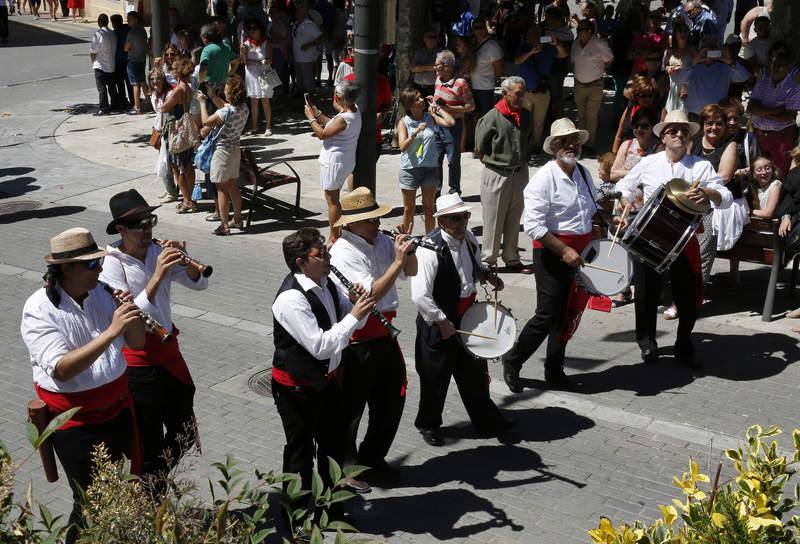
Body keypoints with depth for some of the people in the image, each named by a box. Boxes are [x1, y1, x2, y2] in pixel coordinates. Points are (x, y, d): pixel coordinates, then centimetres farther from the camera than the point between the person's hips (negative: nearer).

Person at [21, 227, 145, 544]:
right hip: (75, 423, -6)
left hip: (118, 408, 6)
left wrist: (132, 314, -18)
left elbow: (137, 343, 3)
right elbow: (62, 369, -29)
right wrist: (111, 331, -34)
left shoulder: (101, 293, -2)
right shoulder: (39, 309, -18)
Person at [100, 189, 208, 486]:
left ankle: (158, 481, 41)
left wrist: (183, 260, -20)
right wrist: (157, 276, -36)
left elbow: (200, 283, -1)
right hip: (138, 359, -6)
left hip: (168, 350, 6)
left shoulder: (158, 252, -4)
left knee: (184, 433, 19)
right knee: (150, 439, 7)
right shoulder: (112, 265, -18)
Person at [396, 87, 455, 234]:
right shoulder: (404, 122, -8)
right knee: (409, 209, 9)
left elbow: (451, 122, -12)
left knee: (429, 208, 13)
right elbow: (402, 147, -17)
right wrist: (415, 132, -30)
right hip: (409, 168, -2)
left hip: (430, 167, 2)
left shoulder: (430, 117, 0)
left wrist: (436, 107, -7)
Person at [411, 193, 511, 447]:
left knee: (474, 370, 21)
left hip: (468, 315, 7)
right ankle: (428, 424, 34)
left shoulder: (469, 238, -2)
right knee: (436, 376, 11)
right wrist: (442, 322, -24)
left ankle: (485, 419, 41)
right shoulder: (431, 249, -27)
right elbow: (419, 296, -30)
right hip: (439, 322, -7)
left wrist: (487, 276, 0)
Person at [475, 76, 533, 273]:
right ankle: (488, 259, 16)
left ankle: (512, 259, 25)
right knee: (493, 219, 3)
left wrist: (523, 159, 12)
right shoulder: (493, 117, -15)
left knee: (514, 219, 14)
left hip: (519, 173, 5)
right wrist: (494, 161, 2)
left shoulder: (526, 116, 2)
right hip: (496, 174, -5)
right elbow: (480, 145, -5)